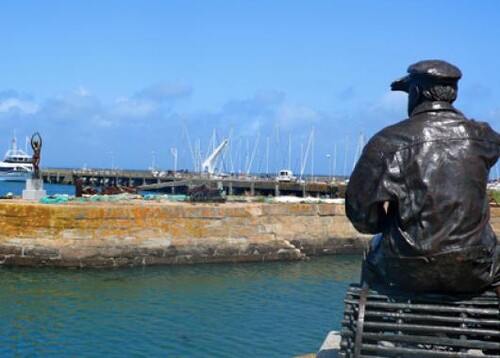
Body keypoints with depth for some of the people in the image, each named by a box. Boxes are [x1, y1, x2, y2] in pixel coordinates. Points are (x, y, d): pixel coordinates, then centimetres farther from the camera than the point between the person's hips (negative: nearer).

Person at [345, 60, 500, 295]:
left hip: (408, 273, -1)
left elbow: (360, 210, -9)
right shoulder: (481, 137, -1)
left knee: (374, 254, 30)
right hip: (473, 273, 2)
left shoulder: (388, 141, -10)